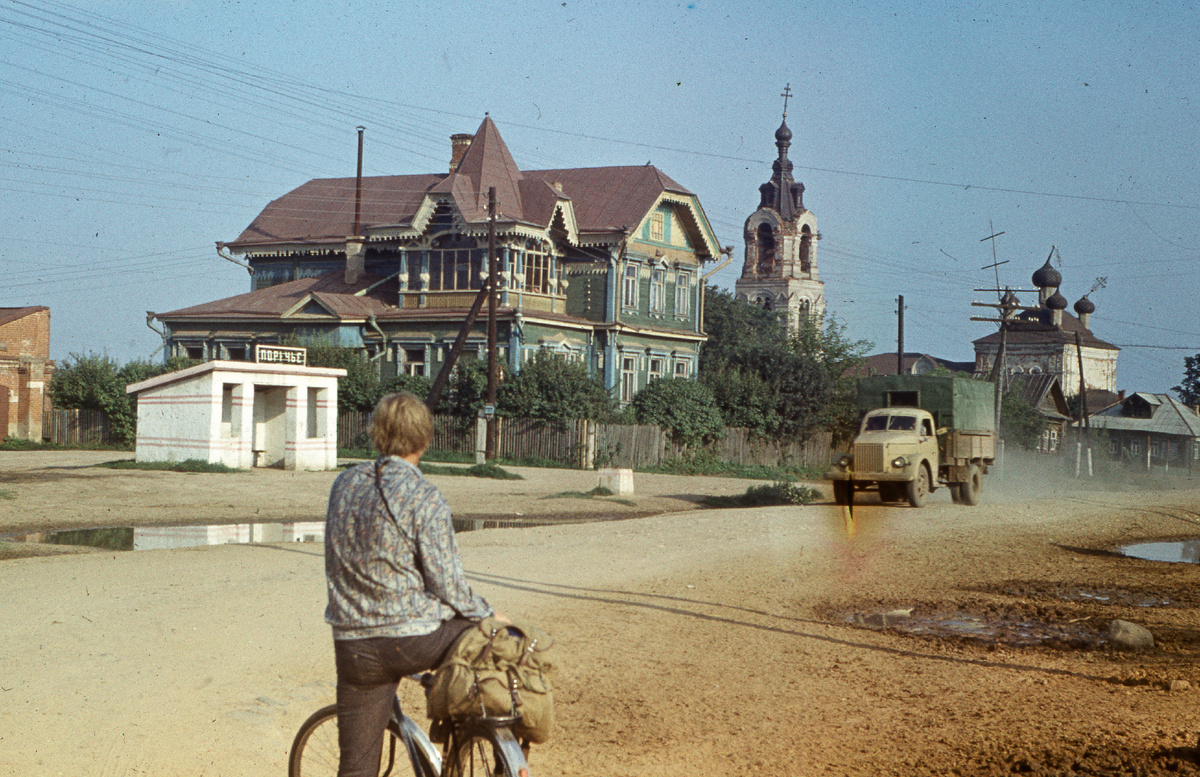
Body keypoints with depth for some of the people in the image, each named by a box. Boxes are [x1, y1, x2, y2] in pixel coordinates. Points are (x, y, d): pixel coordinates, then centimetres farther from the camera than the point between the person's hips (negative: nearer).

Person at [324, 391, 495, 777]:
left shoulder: (344, 484, 6)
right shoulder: (425, 498, -13)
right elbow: (448, 586, -13)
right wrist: (488, 614, 6)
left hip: (354, 649, 5)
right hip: (417, 642, -5)